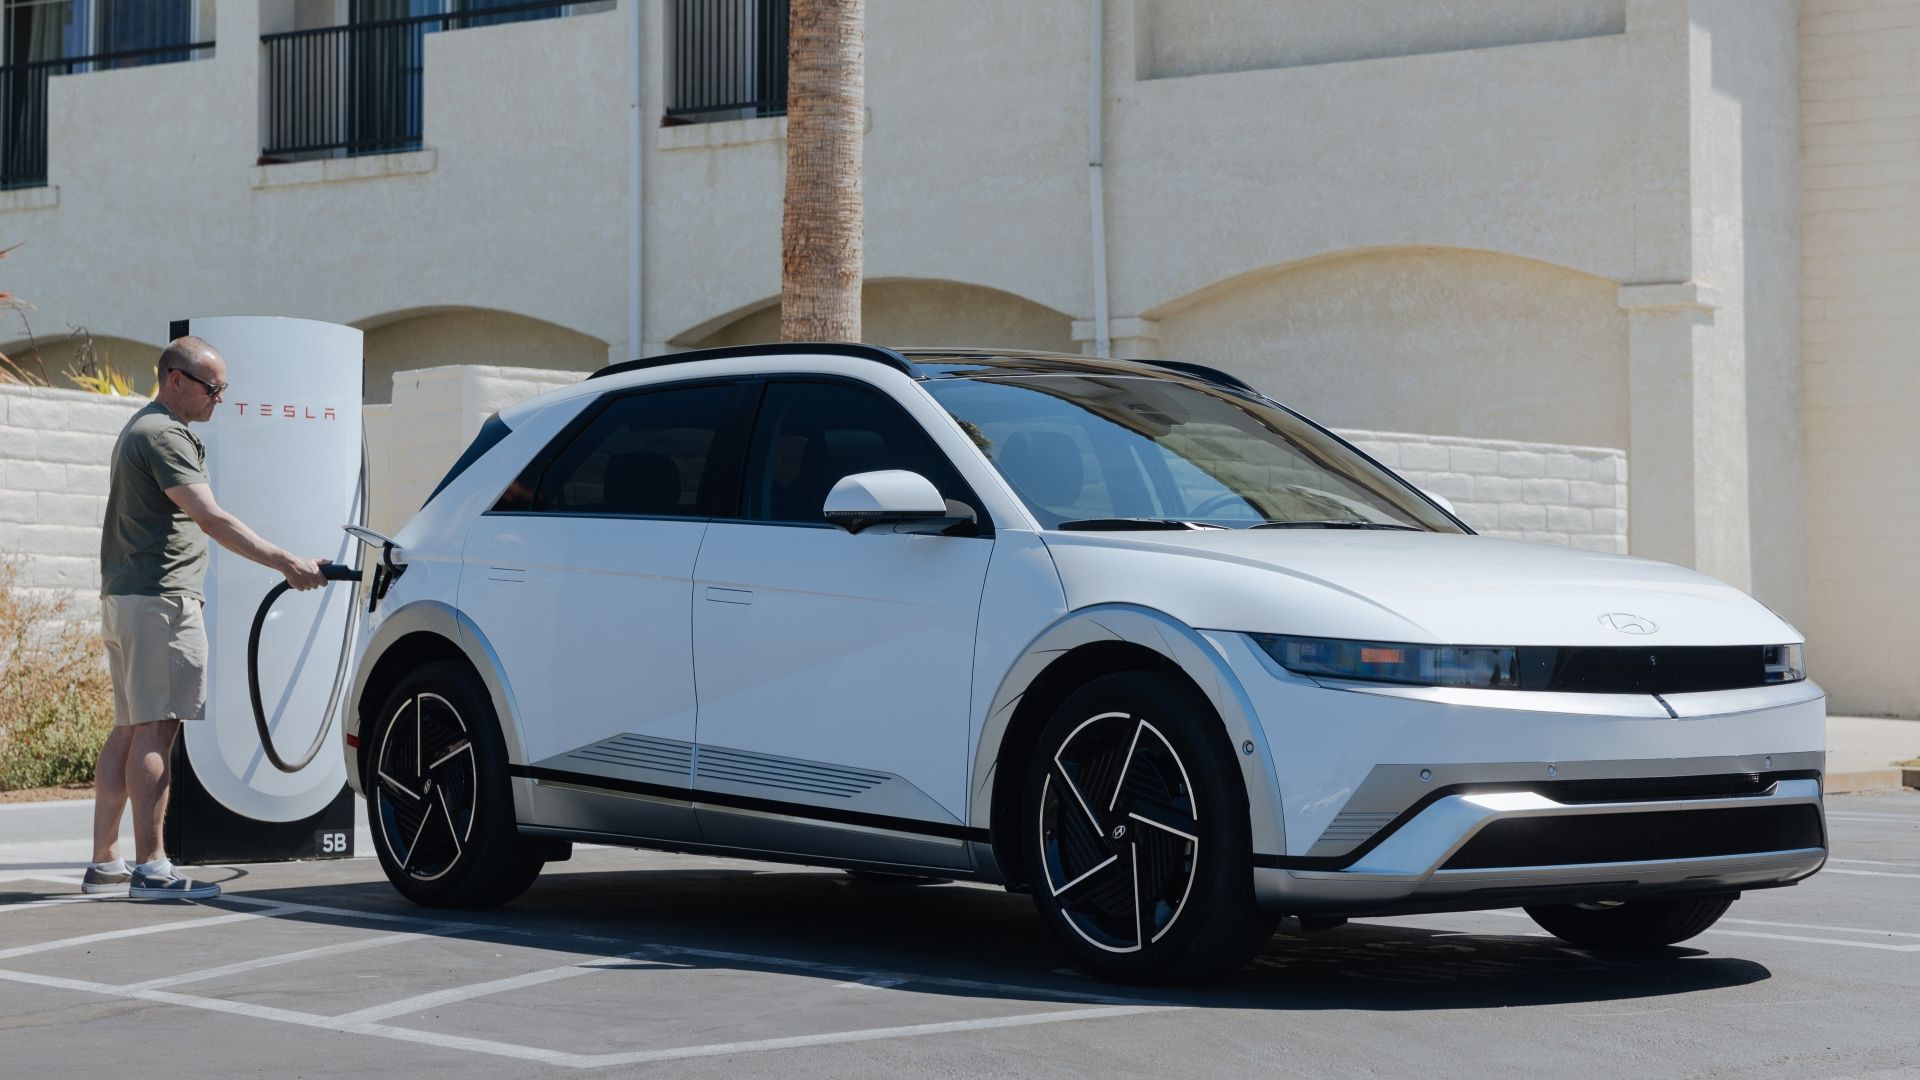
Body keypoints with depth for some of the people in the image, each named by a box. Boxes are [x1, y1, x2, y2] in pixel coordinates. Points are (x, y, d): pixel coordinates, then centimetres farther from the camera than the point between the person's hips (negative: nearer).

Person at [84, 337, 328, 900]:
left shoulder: (142, 431, 22)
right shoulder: (164, 435, -13)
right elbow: (213, 519, -22)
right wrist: (286, 563, -26)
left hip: (123, 597, 11)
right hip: (160, 600, -11)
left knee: (130, 730, 12)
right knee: (155, 730, -12)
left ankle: (104, 863, 14)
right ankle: (151, 868, -14)